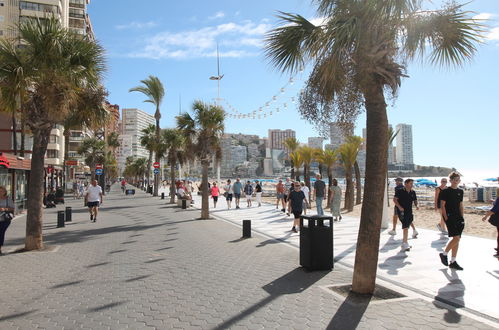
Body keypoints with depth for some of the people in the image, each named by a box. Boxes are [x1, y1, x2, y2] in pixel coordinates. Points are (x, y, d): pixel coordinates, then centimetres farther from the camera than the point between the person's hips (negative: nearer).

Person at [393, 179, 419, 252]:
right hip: (402, 211, -7)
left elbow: (415, 200, 18)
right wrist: (399, 207, -21)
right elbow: (395, 199, -10)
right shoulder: (400, 191, -8)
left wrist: (416, 205, -3)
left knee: (407, 227, 16)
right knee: (405, 227, -16)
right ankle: (405, 244, -17)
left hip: (409, 212, 7)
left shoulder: (413, 192, 9)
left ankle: (404, 242, 32)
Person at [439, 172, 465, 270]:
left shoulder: (460, 191, 12)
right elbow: (442, 206, -7)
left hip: (458, 217, 7)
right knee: (456, 238, -15)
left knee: (457, 239, 6)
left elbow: (461, 206, 18)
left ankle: (453, 262, 13)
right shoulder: (446, 191, -6)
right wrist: (446, 218, -12)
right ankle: (444, 254, 5)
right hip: (449, 216, -6)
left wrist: (462, 217, 11)